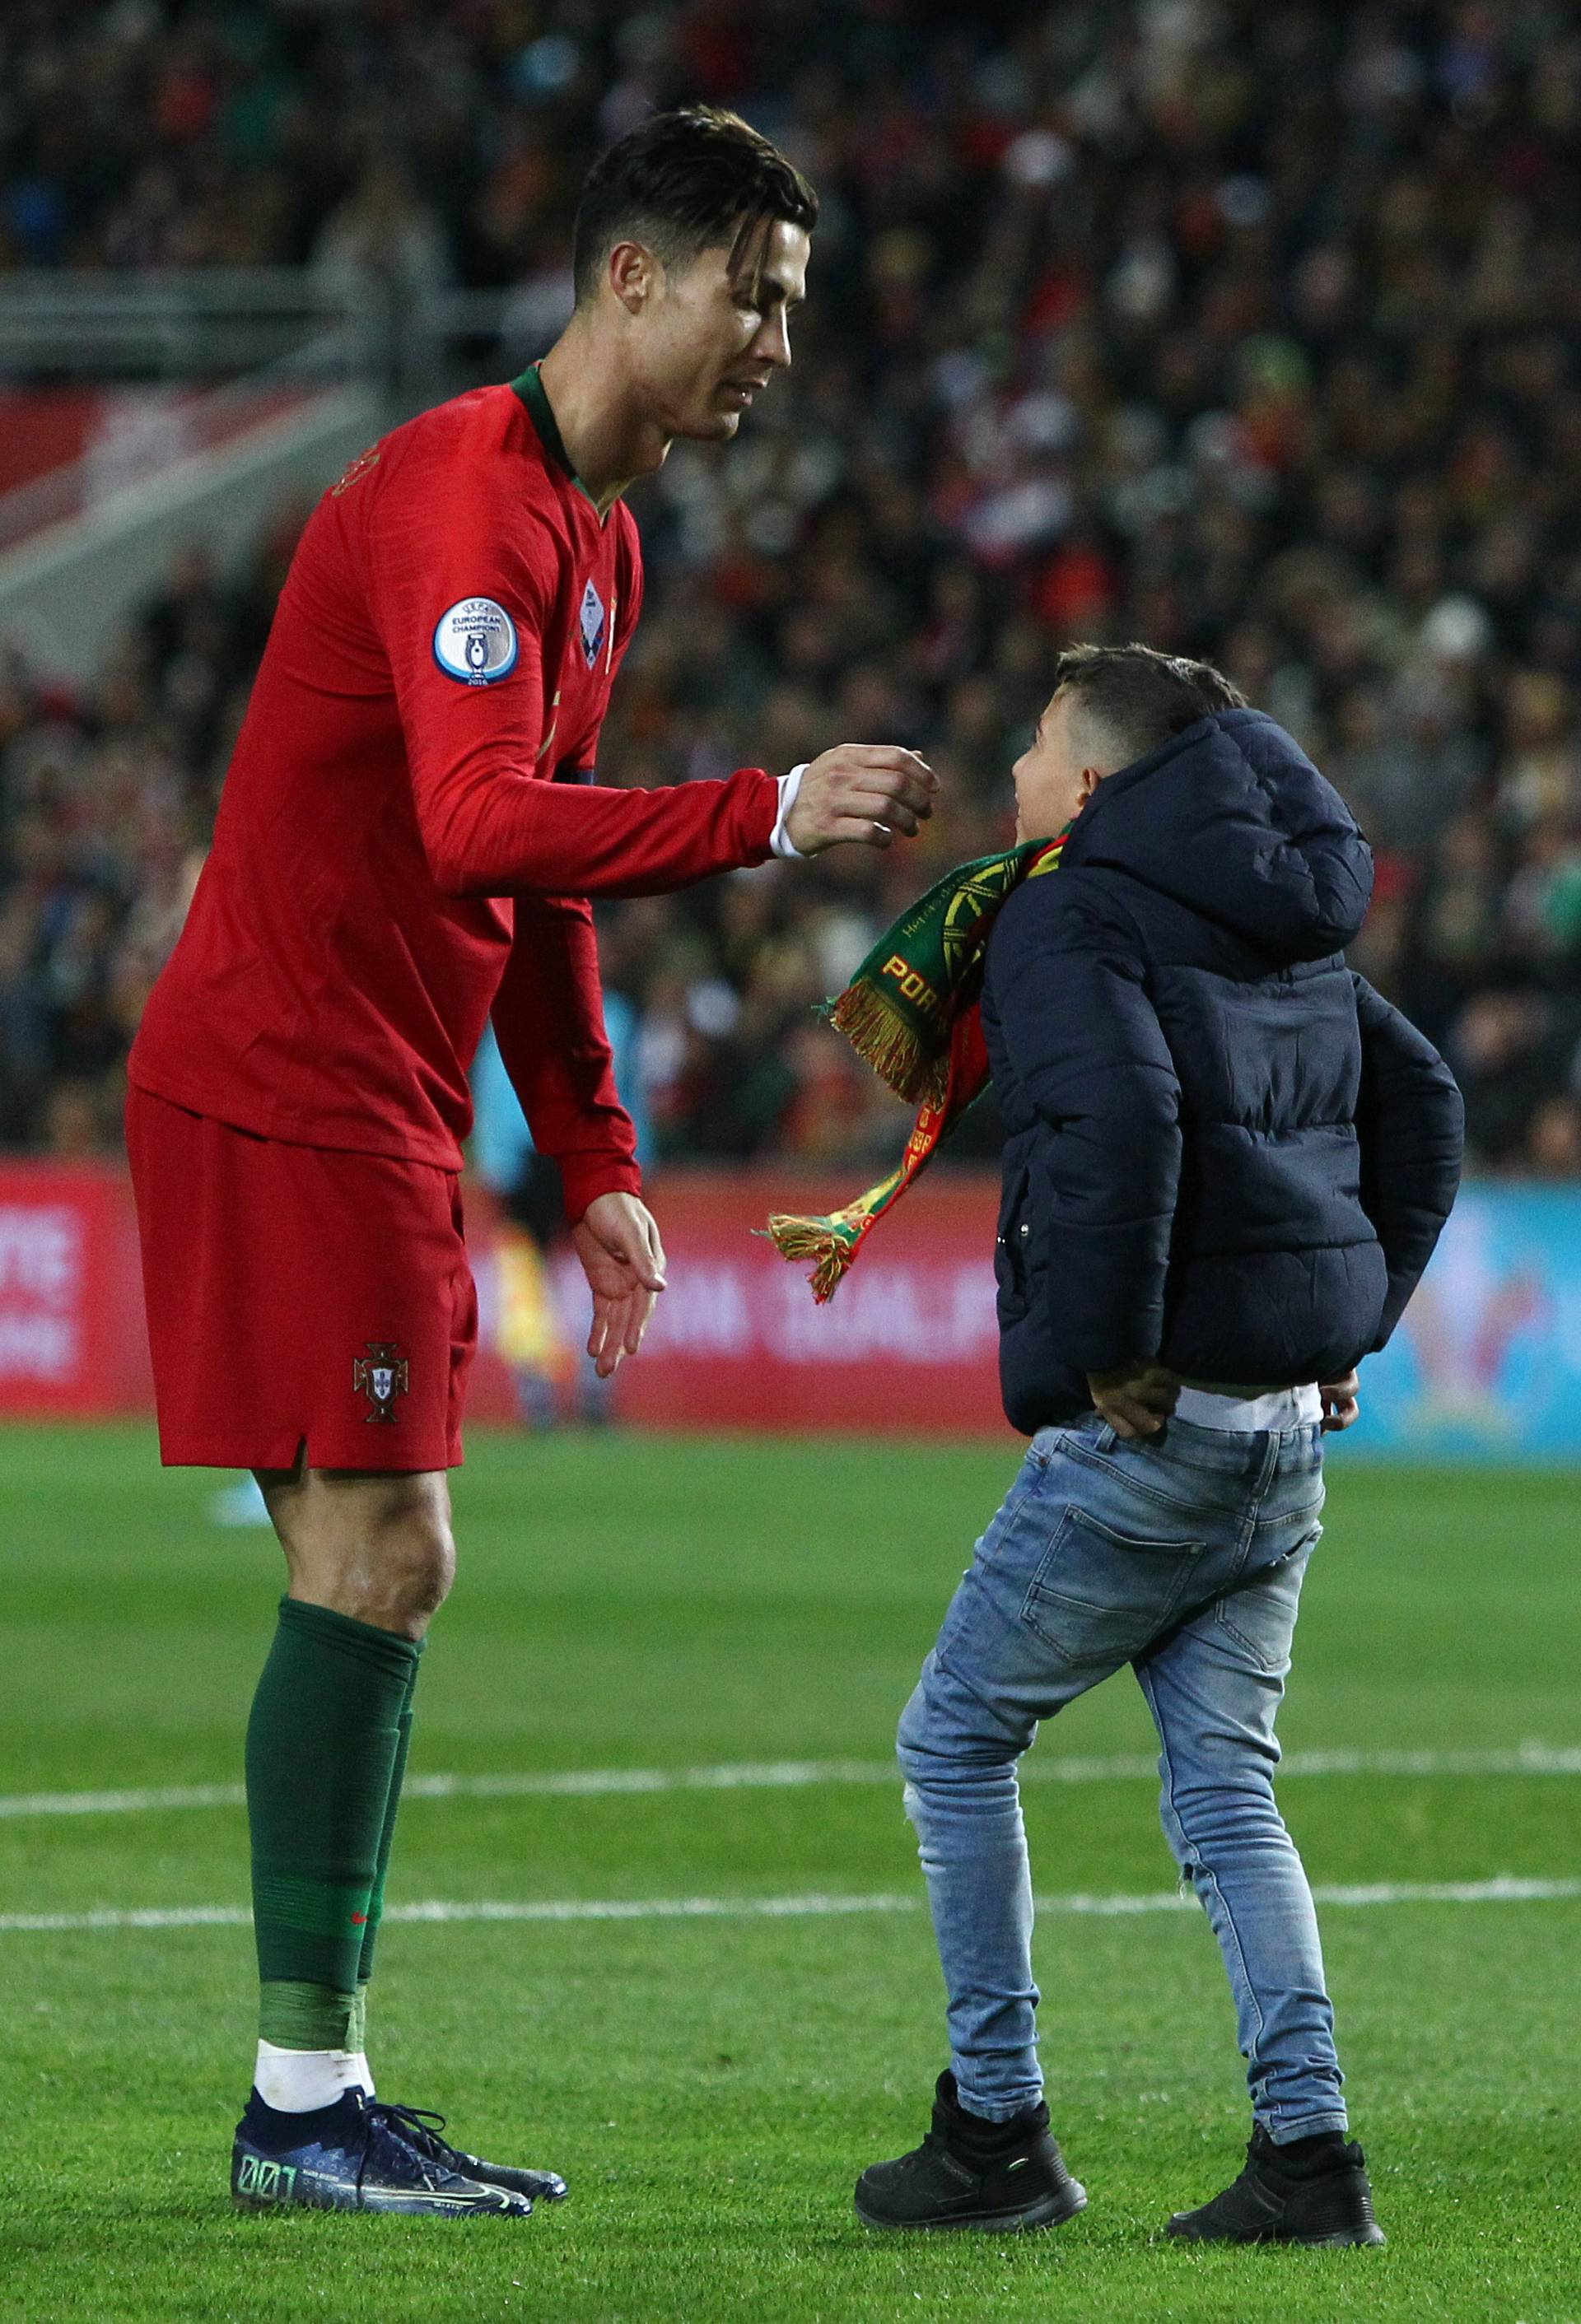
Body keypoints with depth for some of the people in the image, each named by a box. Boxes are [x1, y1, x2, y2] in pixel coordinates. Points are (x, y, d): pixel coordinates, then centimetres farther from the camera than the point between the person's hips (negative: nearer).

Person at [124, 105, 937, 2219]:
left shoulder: (598, 539, 16)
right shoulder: (460, 504, -16)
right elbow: (486, 829, -29)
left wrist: (594, 1167, 17)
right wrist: (768, 816, -35)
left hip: (379, 1112, 10)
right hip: (282, 1092, -10)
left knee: (384, 1573, 9)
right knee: (370, 1564, -10)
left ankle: (324, 2097, 12)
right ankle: (302, 2105, -7)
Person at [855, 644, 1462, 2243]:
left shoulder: (1069, 920, -10)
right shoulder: (1283, 932, 16)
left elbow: (1121, 1114, -28)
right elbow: (1420, 1104, 24)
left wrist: (1105, 1349, -22)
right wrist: (1355, 1315, 21)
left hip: (1147, 1437, -8)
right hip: (1286, 1442, 8)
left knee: (956, 1743, 8)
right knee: (1223, 1789, 11)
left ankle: (998, 2133, 9)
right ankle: (1306, 2153, 0)